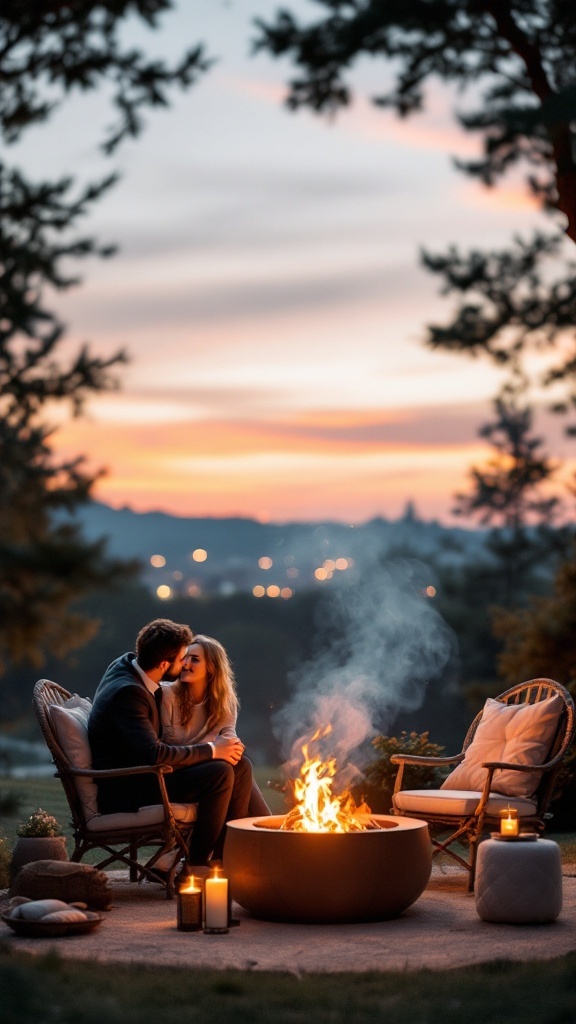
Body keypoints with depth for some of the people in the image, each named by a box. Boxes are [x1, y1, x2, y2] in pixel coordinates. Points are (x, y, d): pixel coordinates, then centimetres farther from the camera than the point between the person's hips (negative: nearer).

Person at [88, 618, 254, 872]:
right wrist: (211, 750, -21)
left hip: (143, 774, 10)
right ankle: (196, 866, -13)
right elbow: (154, 754, -32)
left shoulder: (129, 663, 6)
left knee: (241, 765, 0)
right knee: (220, 772, -26)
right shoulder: (127, 691, -24)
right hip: (124, 791, -10)